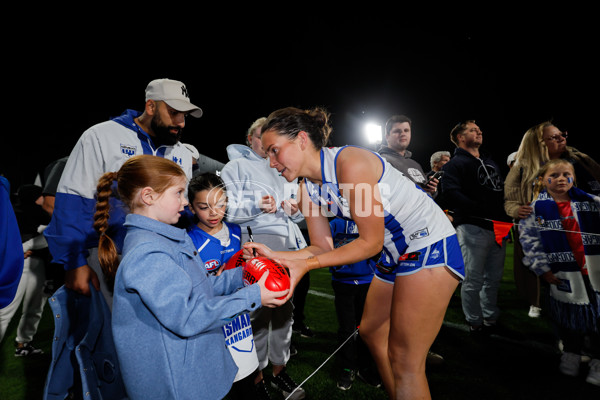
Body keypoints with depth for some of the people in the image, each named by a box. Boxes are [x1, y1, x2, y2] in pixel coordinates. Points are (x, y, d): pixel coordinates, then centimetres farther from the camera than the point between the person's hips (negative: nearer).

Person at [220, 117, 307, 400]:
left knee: (284, 309, 11)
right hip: (257, 244, -6)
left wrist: (296, 209, 2)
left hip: (289, 245, 6)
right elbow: (226, 209, -7)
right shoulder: (236, 167, 5)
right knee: (259, 311, -5)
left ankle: (279, 370, 27)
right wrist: (257, 205, -21)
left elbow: (300, 213, 25)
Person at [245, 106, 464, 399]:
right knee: (372, 332, 19)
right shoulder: (308, 190, 0)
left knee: (404, 359, -4)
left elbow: (371, 242, -22)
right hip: (395, 252, 9)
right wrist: (274, 255, -11)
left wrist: (307, 264, -23)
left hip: (430, 243, -9)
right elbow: (323, 247, 3)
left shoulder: (351, 162, -26)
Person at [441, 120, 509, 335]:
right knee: (474, 280, -2)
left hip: (498, 228, 7)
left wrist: (505, 216, 9)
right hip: (473, 228, -7)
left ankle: (491, 318, 30)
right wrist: (483, 211, -22)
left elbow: (502, 191, 25)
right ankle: (474, 322, 14)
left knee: (494, 278, 15)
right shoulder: (455, 164, -2)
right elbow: (451, 193, -18)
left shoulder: (491, 162, 24)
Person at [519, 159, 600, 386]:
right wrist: (543, 270, -7)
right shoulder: (536, 209, -3)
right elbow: (530, 241, -5)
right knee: (568, 312, 9)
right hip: (565, 275, -2)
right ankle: (571, 354, 32)